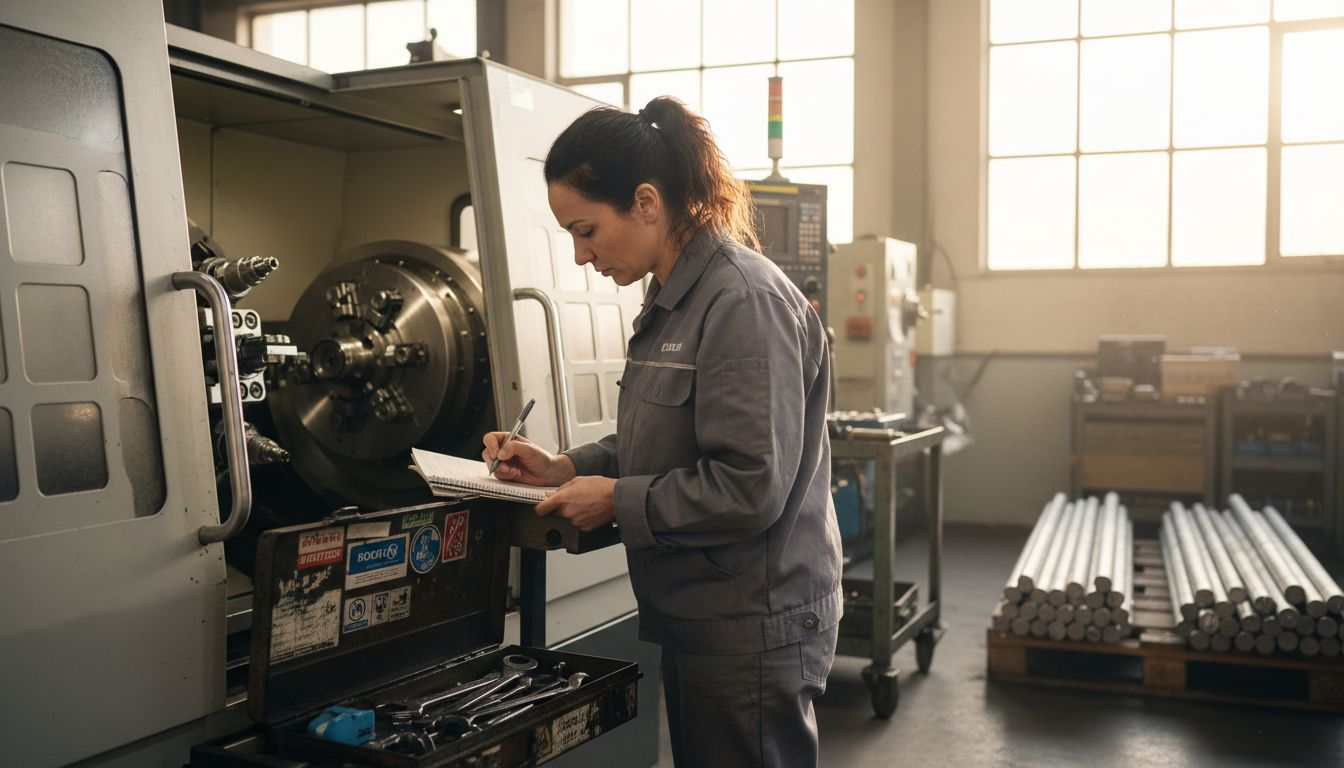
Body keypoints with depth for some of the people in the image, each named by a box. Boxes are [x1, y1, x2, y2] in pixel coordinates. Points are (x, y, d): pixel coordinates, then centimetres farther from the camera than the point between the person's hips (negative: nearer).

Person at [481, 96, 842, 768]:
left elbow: (750, 487, -24)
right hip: (697, 619, 10)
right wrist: (567, 469, 5)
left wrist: (617, 500, -15)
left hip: (753, 630, -9)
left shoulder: (743, 301, -20)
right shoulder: (672, 301, 10)